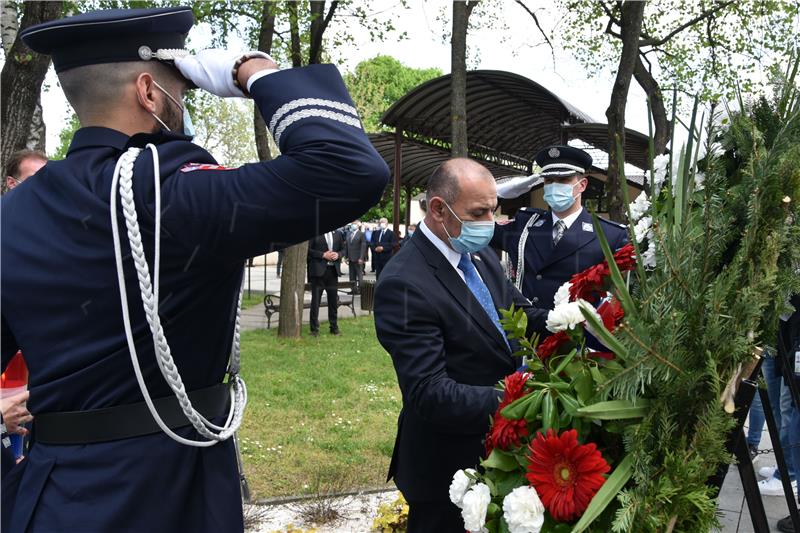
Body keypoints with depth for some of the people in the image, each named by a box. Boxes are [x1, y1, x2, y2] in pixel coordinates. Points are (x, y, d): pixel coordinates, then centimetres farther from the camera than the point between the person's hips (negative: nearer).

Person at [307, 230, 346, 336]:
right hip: (318, 270, -4)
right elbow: (308, 250, -7)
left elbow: (343, 249, 16)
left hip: (333, 270, 4)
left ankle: (334, 327, 22)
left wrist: (338, 255, -6)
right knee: (315, 300, 1)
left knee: (333, 300, 11)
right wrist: (323, 255, -15)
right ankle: (314, 329, 8)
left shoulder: (338, 234, 11)